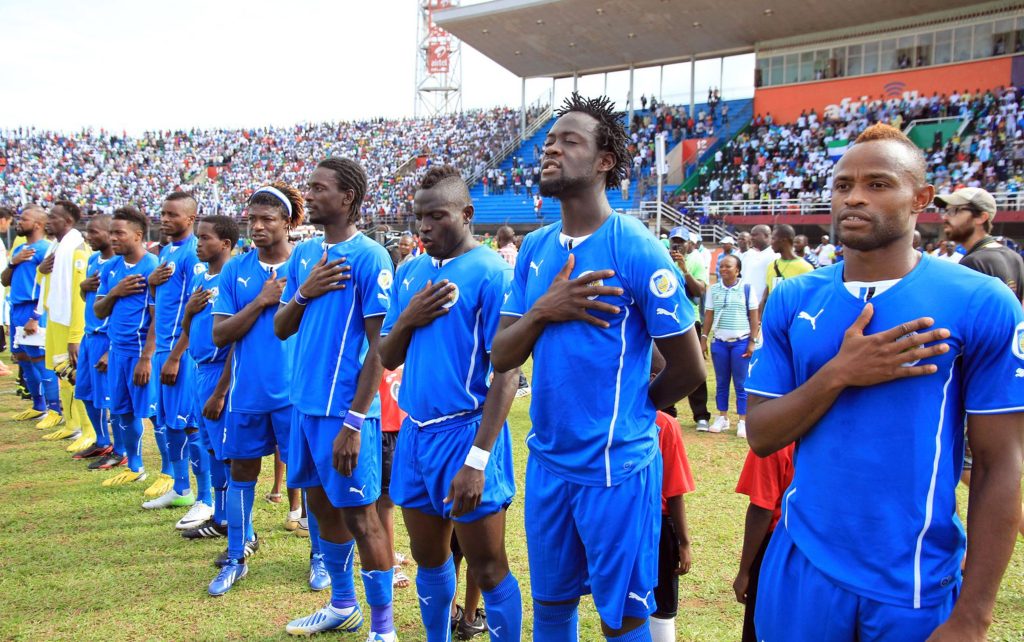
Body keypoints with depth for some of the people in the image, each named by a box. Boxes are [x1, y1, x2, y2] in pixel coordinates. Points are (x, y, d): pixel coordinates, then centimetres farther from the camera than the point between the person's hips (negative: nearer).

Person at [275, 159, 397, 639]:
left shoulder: (369, 257, -12)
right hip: (305, 403, 7)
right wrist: (304, 292, -9)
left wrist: (354, 420, -18)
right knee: (320, 504, 16)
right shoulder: (305, 254, 10)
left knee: (359, 513, -1)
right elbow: (280, 329, 12)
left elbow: (380, 346, -14)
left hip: (345, 409, -7)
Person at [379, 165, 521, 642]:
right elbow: (387, 359, 12)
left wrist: (477, 459, -21)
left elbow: (507, 372, -15)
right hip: (414, 433, 7)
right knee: (428, 557, 19)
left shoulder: (492, 273, -12)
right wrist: (408, 320, -9)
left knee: (487, 567, 3)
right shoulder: (409, 273, 9)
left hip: (465, 432, -7)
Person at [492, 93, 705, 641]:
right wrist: (543, 310, -17)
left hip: (615, 467, -6)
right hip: (546, 461, 6)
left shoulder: (637, 250, -15)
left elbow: (689, 369, -11)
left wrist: (628, 410, 4)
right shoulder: (534, 249, 4)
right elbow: (501, 358, 1)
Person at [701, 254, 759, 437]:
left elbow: (754, 317, -1)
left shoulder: (746, 289, -2)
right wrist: (704, 338, 3)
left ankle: (743, 421, 6)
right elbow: (708, 316, 9)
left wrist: (752, 341, -6)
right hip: (719, 342, 3)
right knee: (721, 382, 9)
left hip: (741, 342, -3)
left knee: (741, 384, 1)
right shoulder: (713, 290, 6)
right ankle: (722, 417, 20)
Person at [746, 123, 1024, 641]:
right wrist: (838, 375, -17)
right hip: (801, 567, 3)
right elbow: (760, 436, -1)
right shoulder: (792, 301, 0)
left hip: (916, 585, -2)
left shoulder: (982, 305, -10)